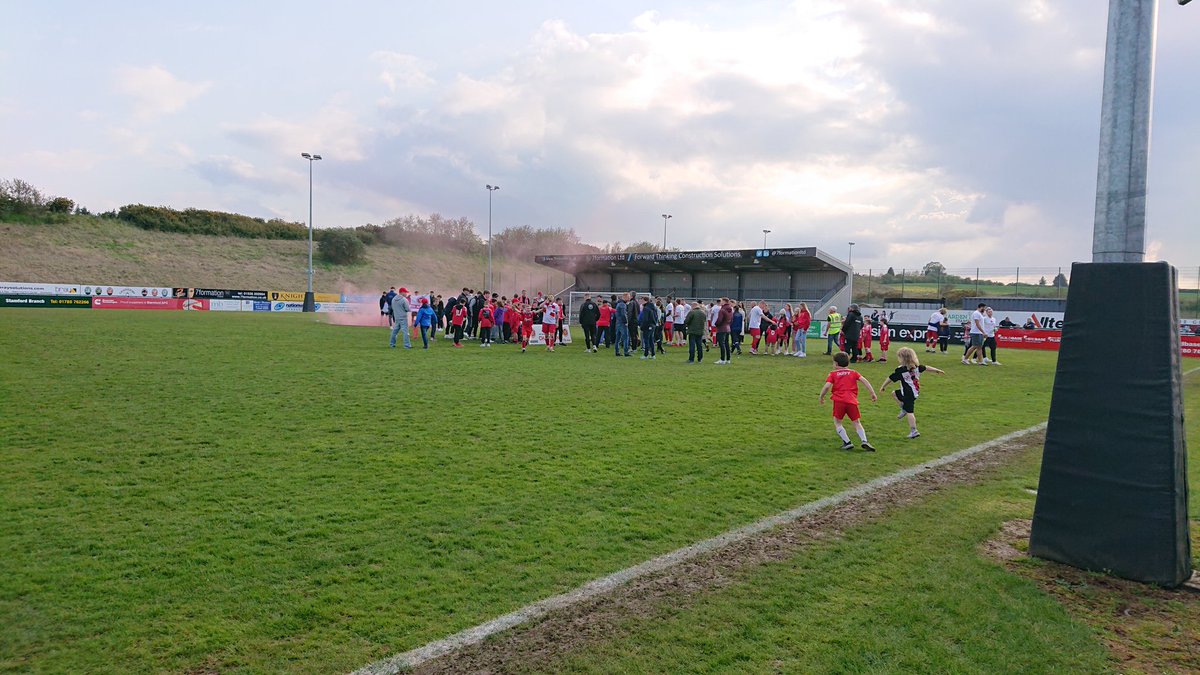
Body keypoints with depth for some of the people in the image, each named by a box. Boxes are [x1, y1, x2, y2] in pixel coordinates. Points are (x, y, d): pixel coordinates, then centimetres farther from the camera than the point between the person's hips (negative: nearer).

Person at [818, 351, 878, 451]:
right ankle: (864, 441, -9)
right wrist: (872, 393, 5)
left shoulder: (833, 374, 11)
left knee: (837, 422, 12)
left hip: (839, 401, -2)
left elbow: (827, 386, -2)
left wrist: (821, 397, 11)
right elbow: (864, 381, 6)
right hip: (852, 401, 2)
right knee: (856, 423, 11)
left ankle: (847, 442, 0)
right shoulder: (853, 373, 19)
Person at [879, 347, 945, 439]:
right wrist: (938, 371, 29)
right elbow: (926, 368, 14)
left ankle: (914, 431, -4)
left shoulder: (901, 370, -18)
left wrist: (882, 387, 0)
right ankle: (903, 409, 21)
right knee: (894, 393, 24)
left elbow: (890, 378, -12)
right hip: (915, 391, 8)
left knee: (909, 412, -3)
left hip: (908, 394, -8)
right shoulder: (916, 366, 1)